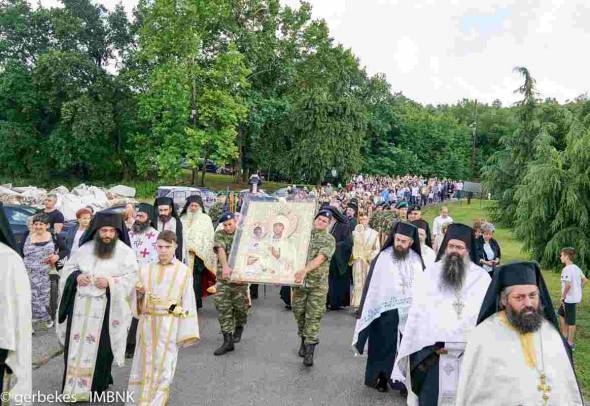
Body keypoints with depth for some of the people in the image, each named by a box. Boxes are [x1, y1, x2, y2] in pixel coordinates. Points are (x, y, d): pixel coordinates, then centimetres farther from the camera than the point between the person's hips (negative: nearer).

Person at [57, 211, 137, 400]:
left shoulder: (124, 252, -4)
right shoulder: (85, 248, 6)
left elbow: (132, 278, -7)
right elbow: (67, 269, 14)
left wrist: (110, 282, -20)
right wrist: (76, 277, -8)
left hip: (105, 308, -3)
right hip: (81, 305, 3)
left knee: (99, 346, 3)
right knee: (77, 344, 8)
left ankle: (96, 385, 21)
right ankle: (74, 386, 24)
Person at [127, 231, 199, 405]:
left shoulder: (184, 271, -3)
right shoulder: (146, 269, 5)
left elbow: (188, 302, -3)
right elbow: (137, 302, 11)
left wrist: (185, 332, -5)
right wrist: (139, 293, -12)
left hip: (170, 325, -2)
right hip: (148, 323, 3)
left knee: (163, 365, 2)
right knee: (146, 362, 10)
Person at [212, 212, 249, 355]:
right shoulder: (219, 235, 2)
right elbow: (220, 250, -15)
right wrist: (225, 266, -33)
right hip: (223, 278, 1)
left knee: (240, 305, 4)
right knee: (223, 308, 0)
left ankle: (239, 328, 36)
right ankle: (227, 341, 8)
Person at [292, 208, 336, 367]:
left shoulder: (329, 239, -5)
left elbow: (320, 258, -20)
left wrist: (305, 270, -34)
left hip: (318, 283, -3)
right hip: (300, 281, 3)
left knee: (313, 316, -2)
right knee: (299, 313, 11)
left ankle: (310, 351, 3)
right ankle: (303, 340, 33)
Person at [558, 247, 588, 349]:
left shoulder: (566, 269, -21)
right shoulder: (576, 268, 8)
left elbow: (568, 285, -29)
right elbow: (585, 280, 14)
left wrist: (563, 297, -18)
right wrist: (579, 291, 17)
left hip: (569, 298, -10)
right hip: (576, 297, 10)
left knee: (571, 322, 2)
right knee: (561, 313, 24)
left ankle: (570, 343, 13)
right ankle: (564, 336, 31)